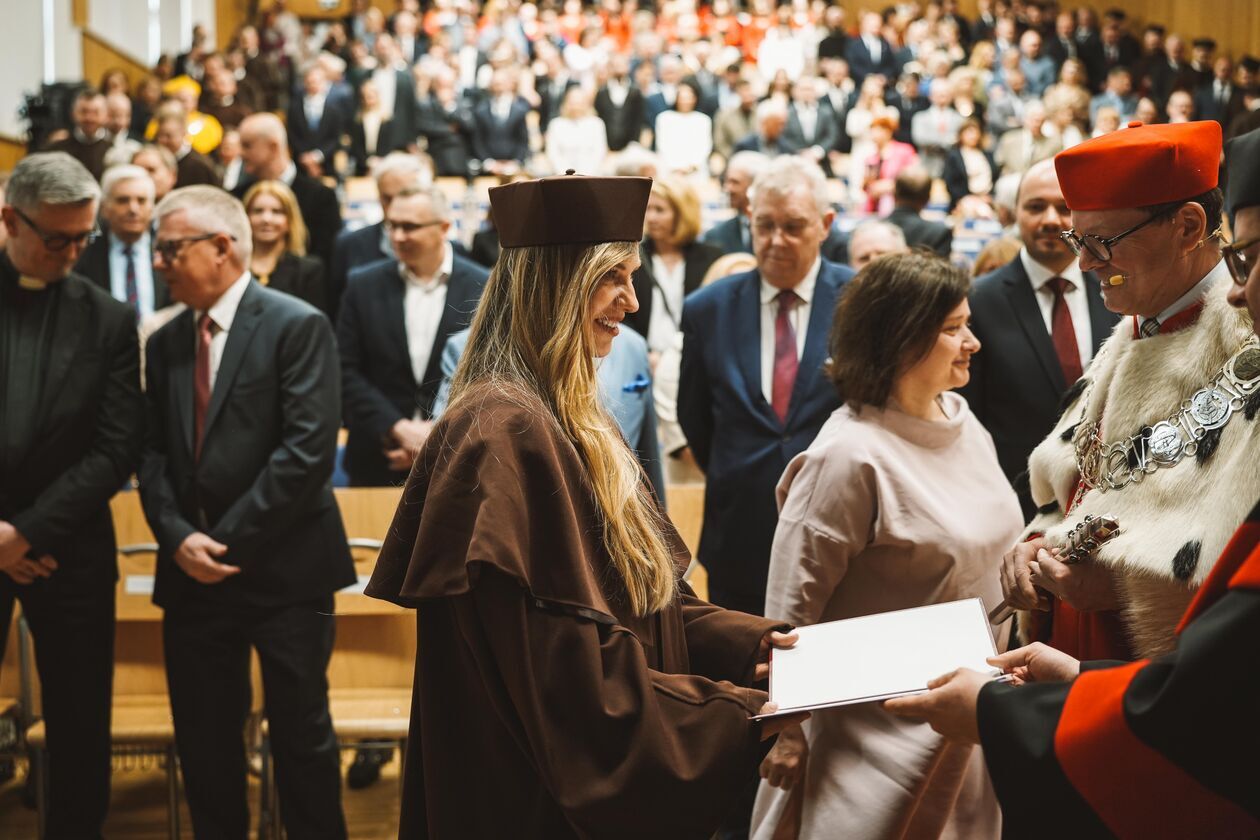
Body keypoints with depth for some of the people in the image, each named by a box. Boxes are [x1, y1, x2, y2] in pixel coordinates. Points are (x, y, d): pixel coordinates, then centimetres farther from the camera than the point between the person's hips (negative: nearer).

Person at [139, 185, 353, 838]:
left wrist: (229, 540, -14)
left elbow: (308, 450, -16)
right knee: (203, 742, 12)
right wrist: (178, 536, -9)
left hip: (283, 568, -5)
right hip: (192, 572, 6)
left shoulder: (297, 326, -8)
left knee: (302, 736, 5)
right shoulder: (166, 344, 12)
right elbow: (153, 453, 8)